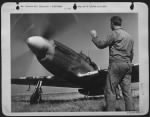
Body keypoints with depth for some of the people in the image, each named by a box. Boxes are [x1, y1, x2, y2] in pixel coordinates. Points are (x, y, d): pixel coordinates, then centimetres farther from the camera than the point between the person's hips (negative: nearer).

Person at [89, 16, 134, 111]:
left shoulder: (115, 34, -4)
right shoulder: (129, 36, 19)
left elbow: (101, 45, -2)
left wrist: (94, 36, 13)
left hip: (116, 64, -7)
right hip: (127, 65, 7)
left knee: (110, 90, -6)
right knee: (127, 91, 3)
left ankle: (111, 112, -13)